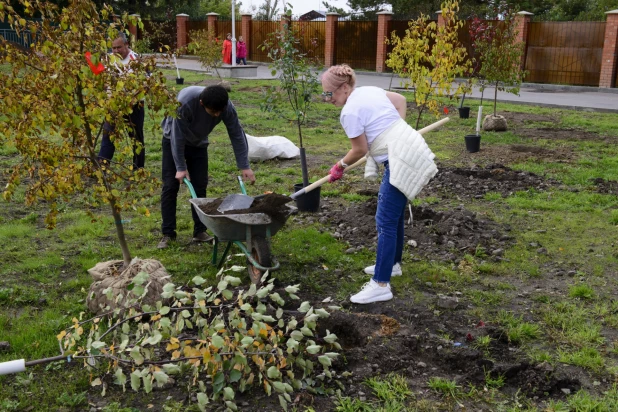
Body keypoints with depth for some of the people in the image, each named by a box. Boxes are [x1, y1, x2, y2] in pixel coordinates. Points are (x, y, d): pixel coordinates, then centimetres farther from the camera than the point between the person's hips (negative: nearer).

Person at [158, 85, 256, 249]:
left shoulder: (226, 106, -27)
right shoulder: (185, 102, -38)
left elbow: (237, 135, -20)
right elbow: (178, 137, -30)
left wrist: (245, 167, -23)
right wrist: (180, 167, -26)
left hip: (198, 144, 3)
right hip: (174, 140, -3)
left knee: (200, 187, -2)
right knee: (170, 186, -8)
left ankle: (200, 231, 6)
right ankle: (167, 234, -3)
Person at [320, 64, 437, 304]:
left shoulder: (350, 112, -14)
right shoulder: (370, 90, 12)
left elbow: (360, 150, -7)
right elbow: (401, 101, 25)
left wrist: (340, 167, 11)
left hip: (402, 161, -10)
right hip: (409, 148, 10)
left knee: (386, 221, -10)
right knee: (394, 213, 22)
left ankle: (381, 285, -10)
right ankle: (392, 263, 38)